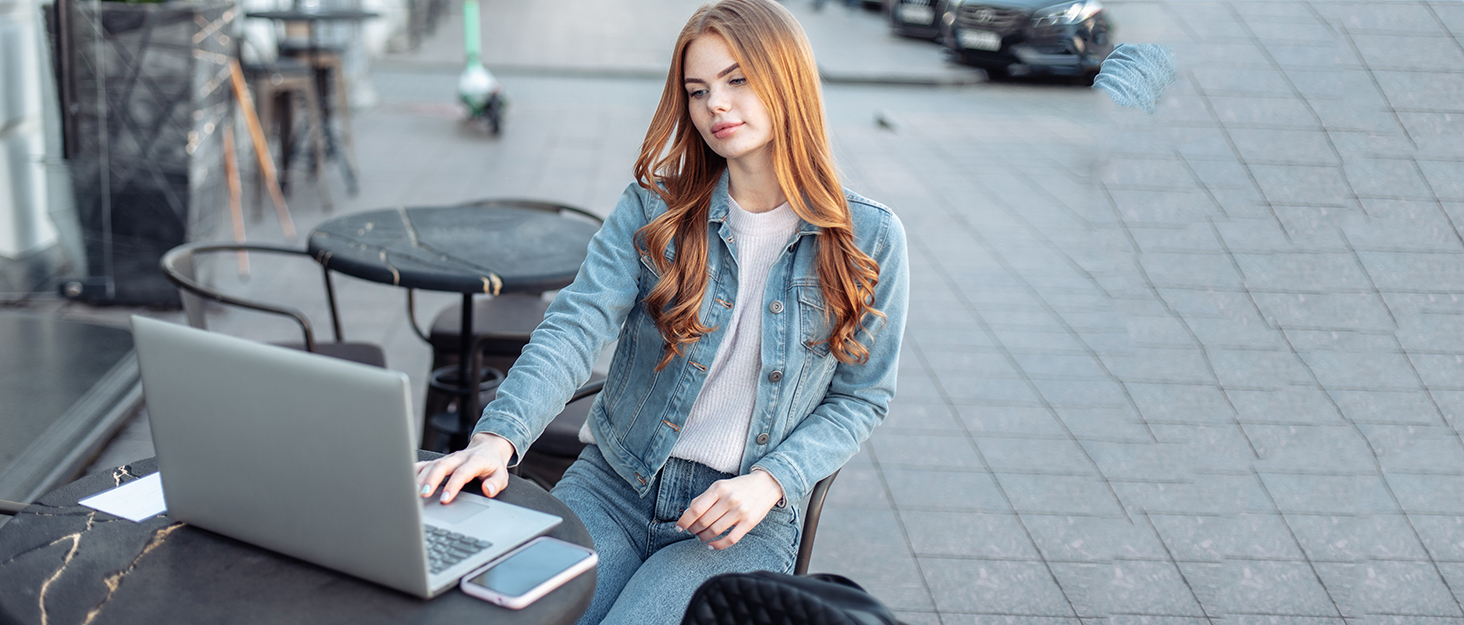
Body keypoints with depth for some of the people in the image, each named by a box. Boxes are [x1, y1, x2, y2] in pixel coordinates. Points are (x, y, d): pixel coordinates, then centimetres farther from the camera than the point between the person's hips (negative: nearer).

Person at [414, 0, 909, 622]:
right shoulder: (653, 208, 1)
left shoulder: (868, 238, -1)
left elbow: (858, 398, 4)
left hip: (743, 520, -1)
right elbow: (576, 326, -12)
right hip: (613, 486, 2)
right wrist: (499, 435, -30)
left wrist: (769, 482, -12)